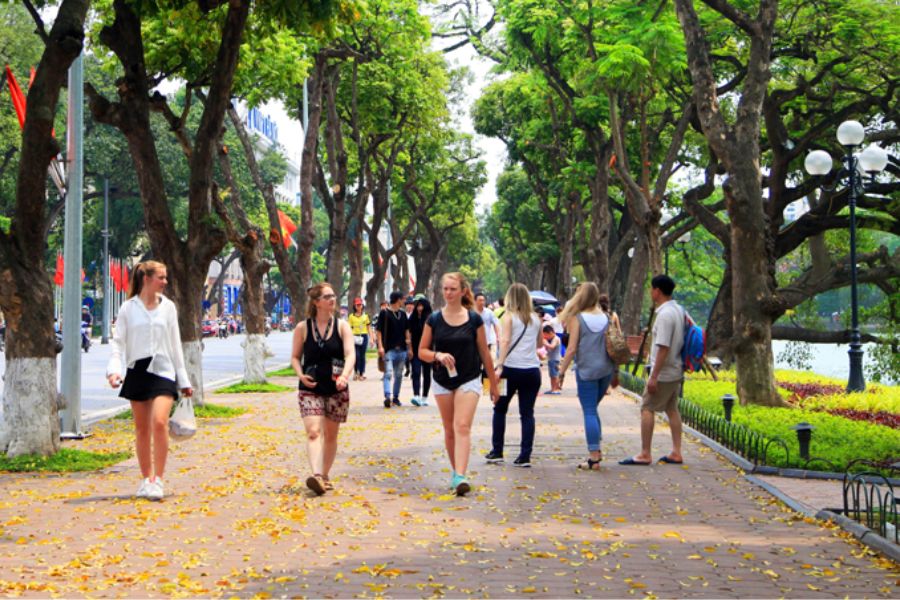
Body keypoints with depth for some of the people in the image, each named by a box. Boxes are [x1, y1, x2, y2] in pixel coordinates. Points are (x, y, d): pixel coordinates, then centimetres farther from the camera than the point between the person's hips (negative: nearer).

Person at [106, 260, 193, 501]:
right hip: (137, 371, 0)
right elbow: (118, 341, 1)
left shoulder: (168, 307, 8)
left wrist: (184, 381, 12)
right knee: (142, 429, 7)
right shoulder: (128, 308, 2)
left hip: (162, 371, 0)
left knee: (159, 422, -18)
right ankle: (146, 478, 20)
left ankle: (158, 480, -12)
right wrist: (114, 369, -16)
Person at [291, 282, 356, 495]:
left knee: (330, 435, 10)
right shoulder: (302, 328, 1)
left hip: (337, 390, 1)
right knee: (313, 432, -17)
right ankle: (316, 476, -30)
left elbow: (350, 353, -11)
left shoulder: (342, 326, 1)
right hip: (310, 390, -1)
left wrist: (345, 375, -29)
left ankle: (325, 476, 24)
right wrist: (301, 375, -11)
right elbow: (295, 357, 8)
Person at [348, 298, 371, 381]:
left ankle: (362, 374, 9)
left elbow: (368, 327, 13)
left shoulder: (365, 316, 12)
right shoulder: (351, 316, 5)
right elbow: (349, 328, 2)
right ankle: (356, 372, 8)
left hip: (364, 337, 2)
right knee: (357, 355, -11)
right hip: (355, 337, -2)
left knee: (362, 356, 3)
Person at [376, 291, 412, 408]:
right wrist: (380, 346, -14)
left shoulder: (403, 313, 13)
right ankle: (387, 397, -24)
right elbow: (378, 331, -5)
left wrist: (409, 348, 16)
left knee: (399, 375, 10)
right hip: (389, 349, -6)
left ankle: (396, 397, 18)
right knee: (388, 373, -15)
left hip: (402, 349, 6)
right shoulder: (384, 313, -3)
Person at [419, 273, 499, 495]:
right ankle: (456, 471, 26)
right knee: (449, 430, 11)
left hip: (469, 380, -3)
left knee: (463, 427, -15)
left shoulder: (474, 319, -3)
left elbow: (484, 353, 4)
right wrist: (438, 355, -18)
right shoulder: (434, 319, 1)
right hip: (443, 381, 3)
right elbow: (422, 351, 4)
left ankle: (460, 477, -24)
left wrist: (493, 383, 8)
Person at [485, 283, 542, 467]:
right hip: (533, 370, 3)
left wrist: (500, 365, -21)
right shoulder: (535, 318, 10)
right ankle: (525, 456, -2)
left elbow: (505, 341, -15)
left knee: (500, 410, 13)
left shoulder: (508, 316, -2)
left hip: (512, 368, -3)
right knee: (527, 413, 3)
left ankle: (497, 452, 14)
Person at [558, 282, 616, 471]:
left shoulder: (577, 318, -8)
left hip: (587, 370, -5)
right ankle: (597, 449, 18)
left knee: (589, 412, -1)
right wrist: (615, 372, 18)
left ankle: (594, 458, -5)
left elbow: (572, 349, -10)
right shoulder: (606, 318, 6)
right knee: (593, 408, 21)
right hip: (606, 369, 5)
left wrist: (562, 371, -3)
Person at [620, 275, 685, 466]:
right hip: (676, 371, 9)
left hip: (663, 372, -9)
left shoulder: (664, 315, -21)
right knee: (672, 409, 14)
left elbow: (663, 348, -25)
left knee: (647, 409, -3)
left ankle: (645, 454, -2)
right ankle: (676, 453, 17)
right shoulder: (679, 310, 9)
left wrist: (654, 376, -23)